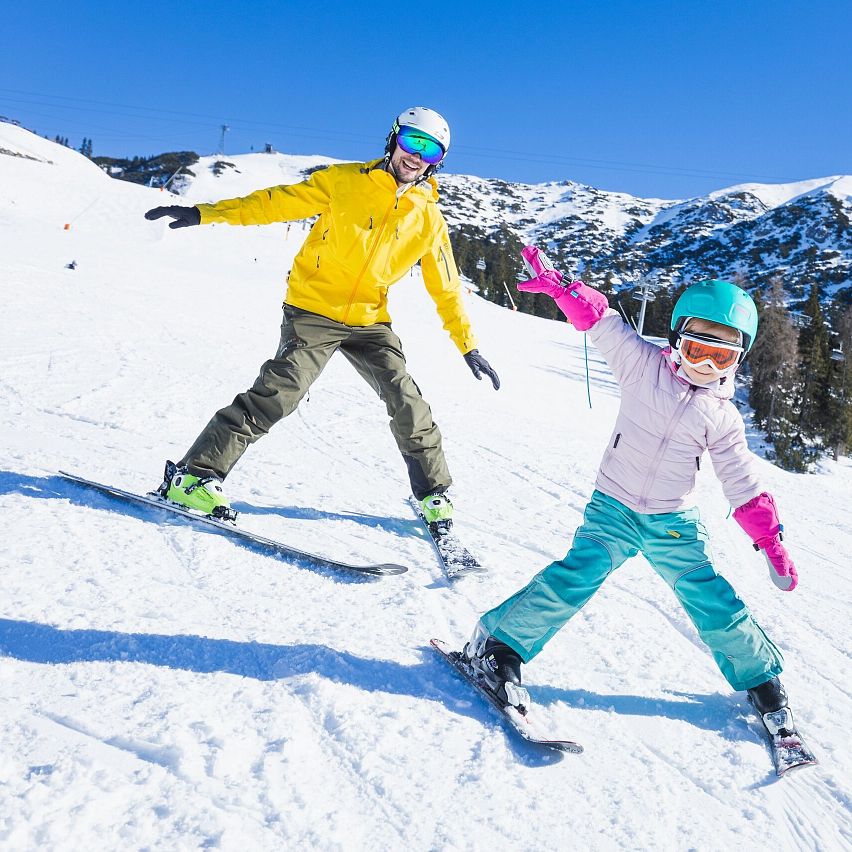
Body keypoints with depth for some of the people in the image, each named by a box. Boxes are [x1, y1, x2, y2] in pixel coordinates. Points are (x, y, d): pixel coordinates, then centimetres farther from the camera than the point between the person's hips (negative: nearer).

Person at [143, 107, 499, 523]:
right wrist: (206, 213, -10)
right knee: (278, 392, -18)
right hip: (314, 309, -3)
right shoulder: (346, 181, -4)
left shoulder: (430, 220, 5)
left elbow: (446, 289, 11)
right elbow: (278, 202, -4)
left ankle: (433, 493, 19)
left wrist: (468, 345, 9)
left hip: (370, 322, 4)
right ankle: (194, 475, -11)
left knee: (409, 405, -1)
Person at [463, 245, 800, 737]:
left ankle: (761, 679, 25)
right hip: (613, 509, -2)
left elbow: (743, 484, 6)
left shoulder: (723, 418, 0)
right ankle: (499, 645, -7)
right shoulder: (644, 364, -4)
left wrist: (771, 540, 3)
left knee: (715, 604, 0)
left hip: (675, 525, 2)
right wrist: (559, 286, -20)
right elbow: (601, 320, -7)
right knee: (575, 578, -21)